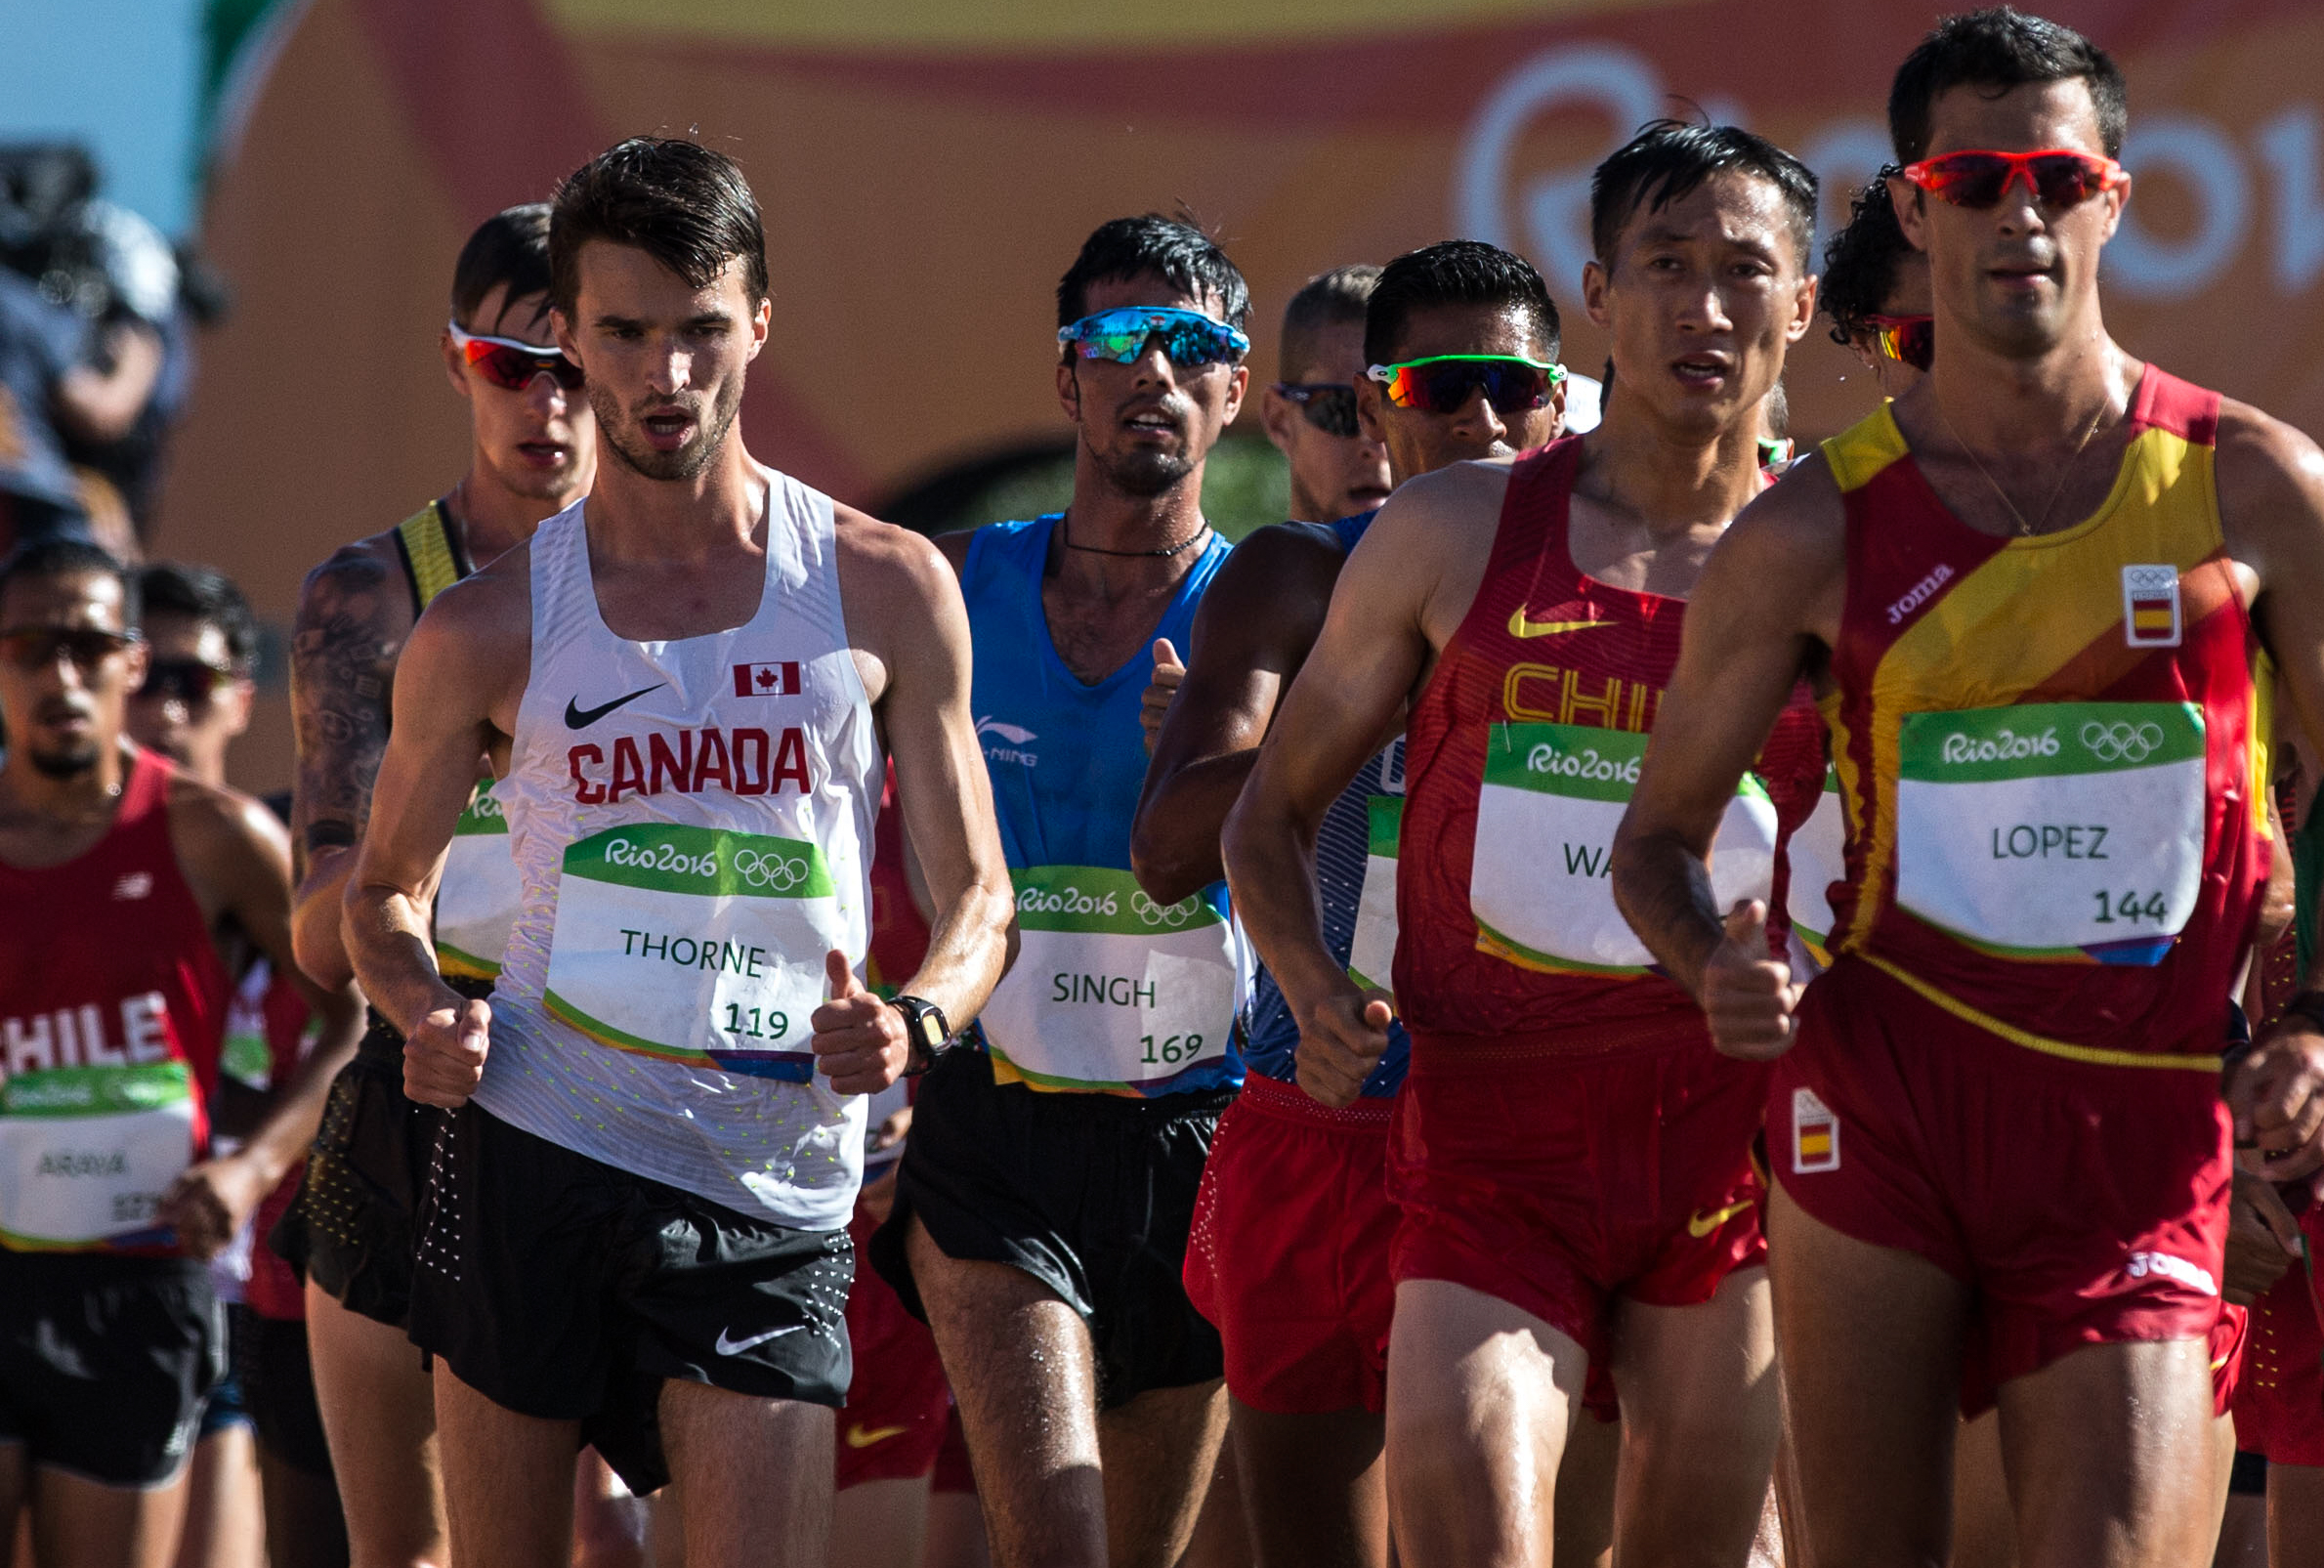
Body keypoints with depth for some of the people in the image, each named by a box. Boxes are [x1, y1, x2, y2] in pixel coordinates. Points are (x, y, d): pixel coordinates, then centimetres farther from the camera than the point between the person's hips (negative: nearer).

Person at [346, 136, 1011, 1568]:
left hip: (774, 1193, -1)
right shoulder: (492, 629, 6)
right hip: (535, 1151, 1)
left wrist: (914, 1024, -13)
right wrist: (427, 1010, -4)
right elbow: (388, 886, 19)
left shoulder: (885, 593, 5)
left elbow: (979, 898, 9)